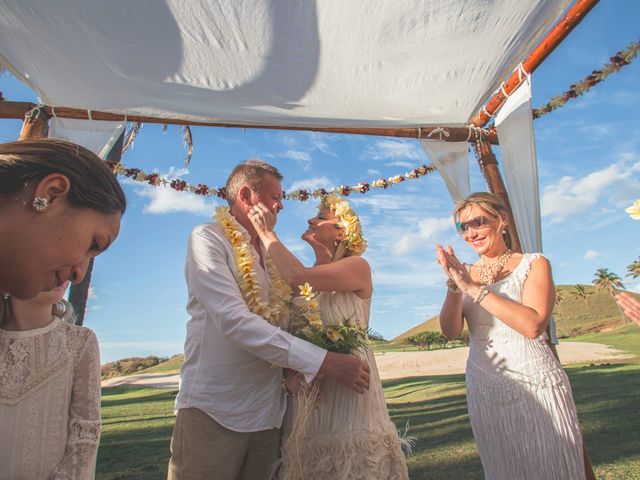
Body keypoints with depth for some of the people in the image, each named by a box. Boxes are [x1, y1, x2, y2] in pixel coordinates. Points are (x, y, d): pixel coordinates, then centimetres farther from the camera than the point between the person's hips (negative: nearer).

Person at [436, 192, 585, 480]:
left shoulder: (534, 264, -3)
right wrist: (455, 286, -21)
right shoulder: (465, 274, 6)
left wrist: (474, 288, -23)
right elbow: (450, 332, -6)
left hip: (535, 385, -3)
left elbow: (533, 325, -20)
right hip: (486, 390, 3)